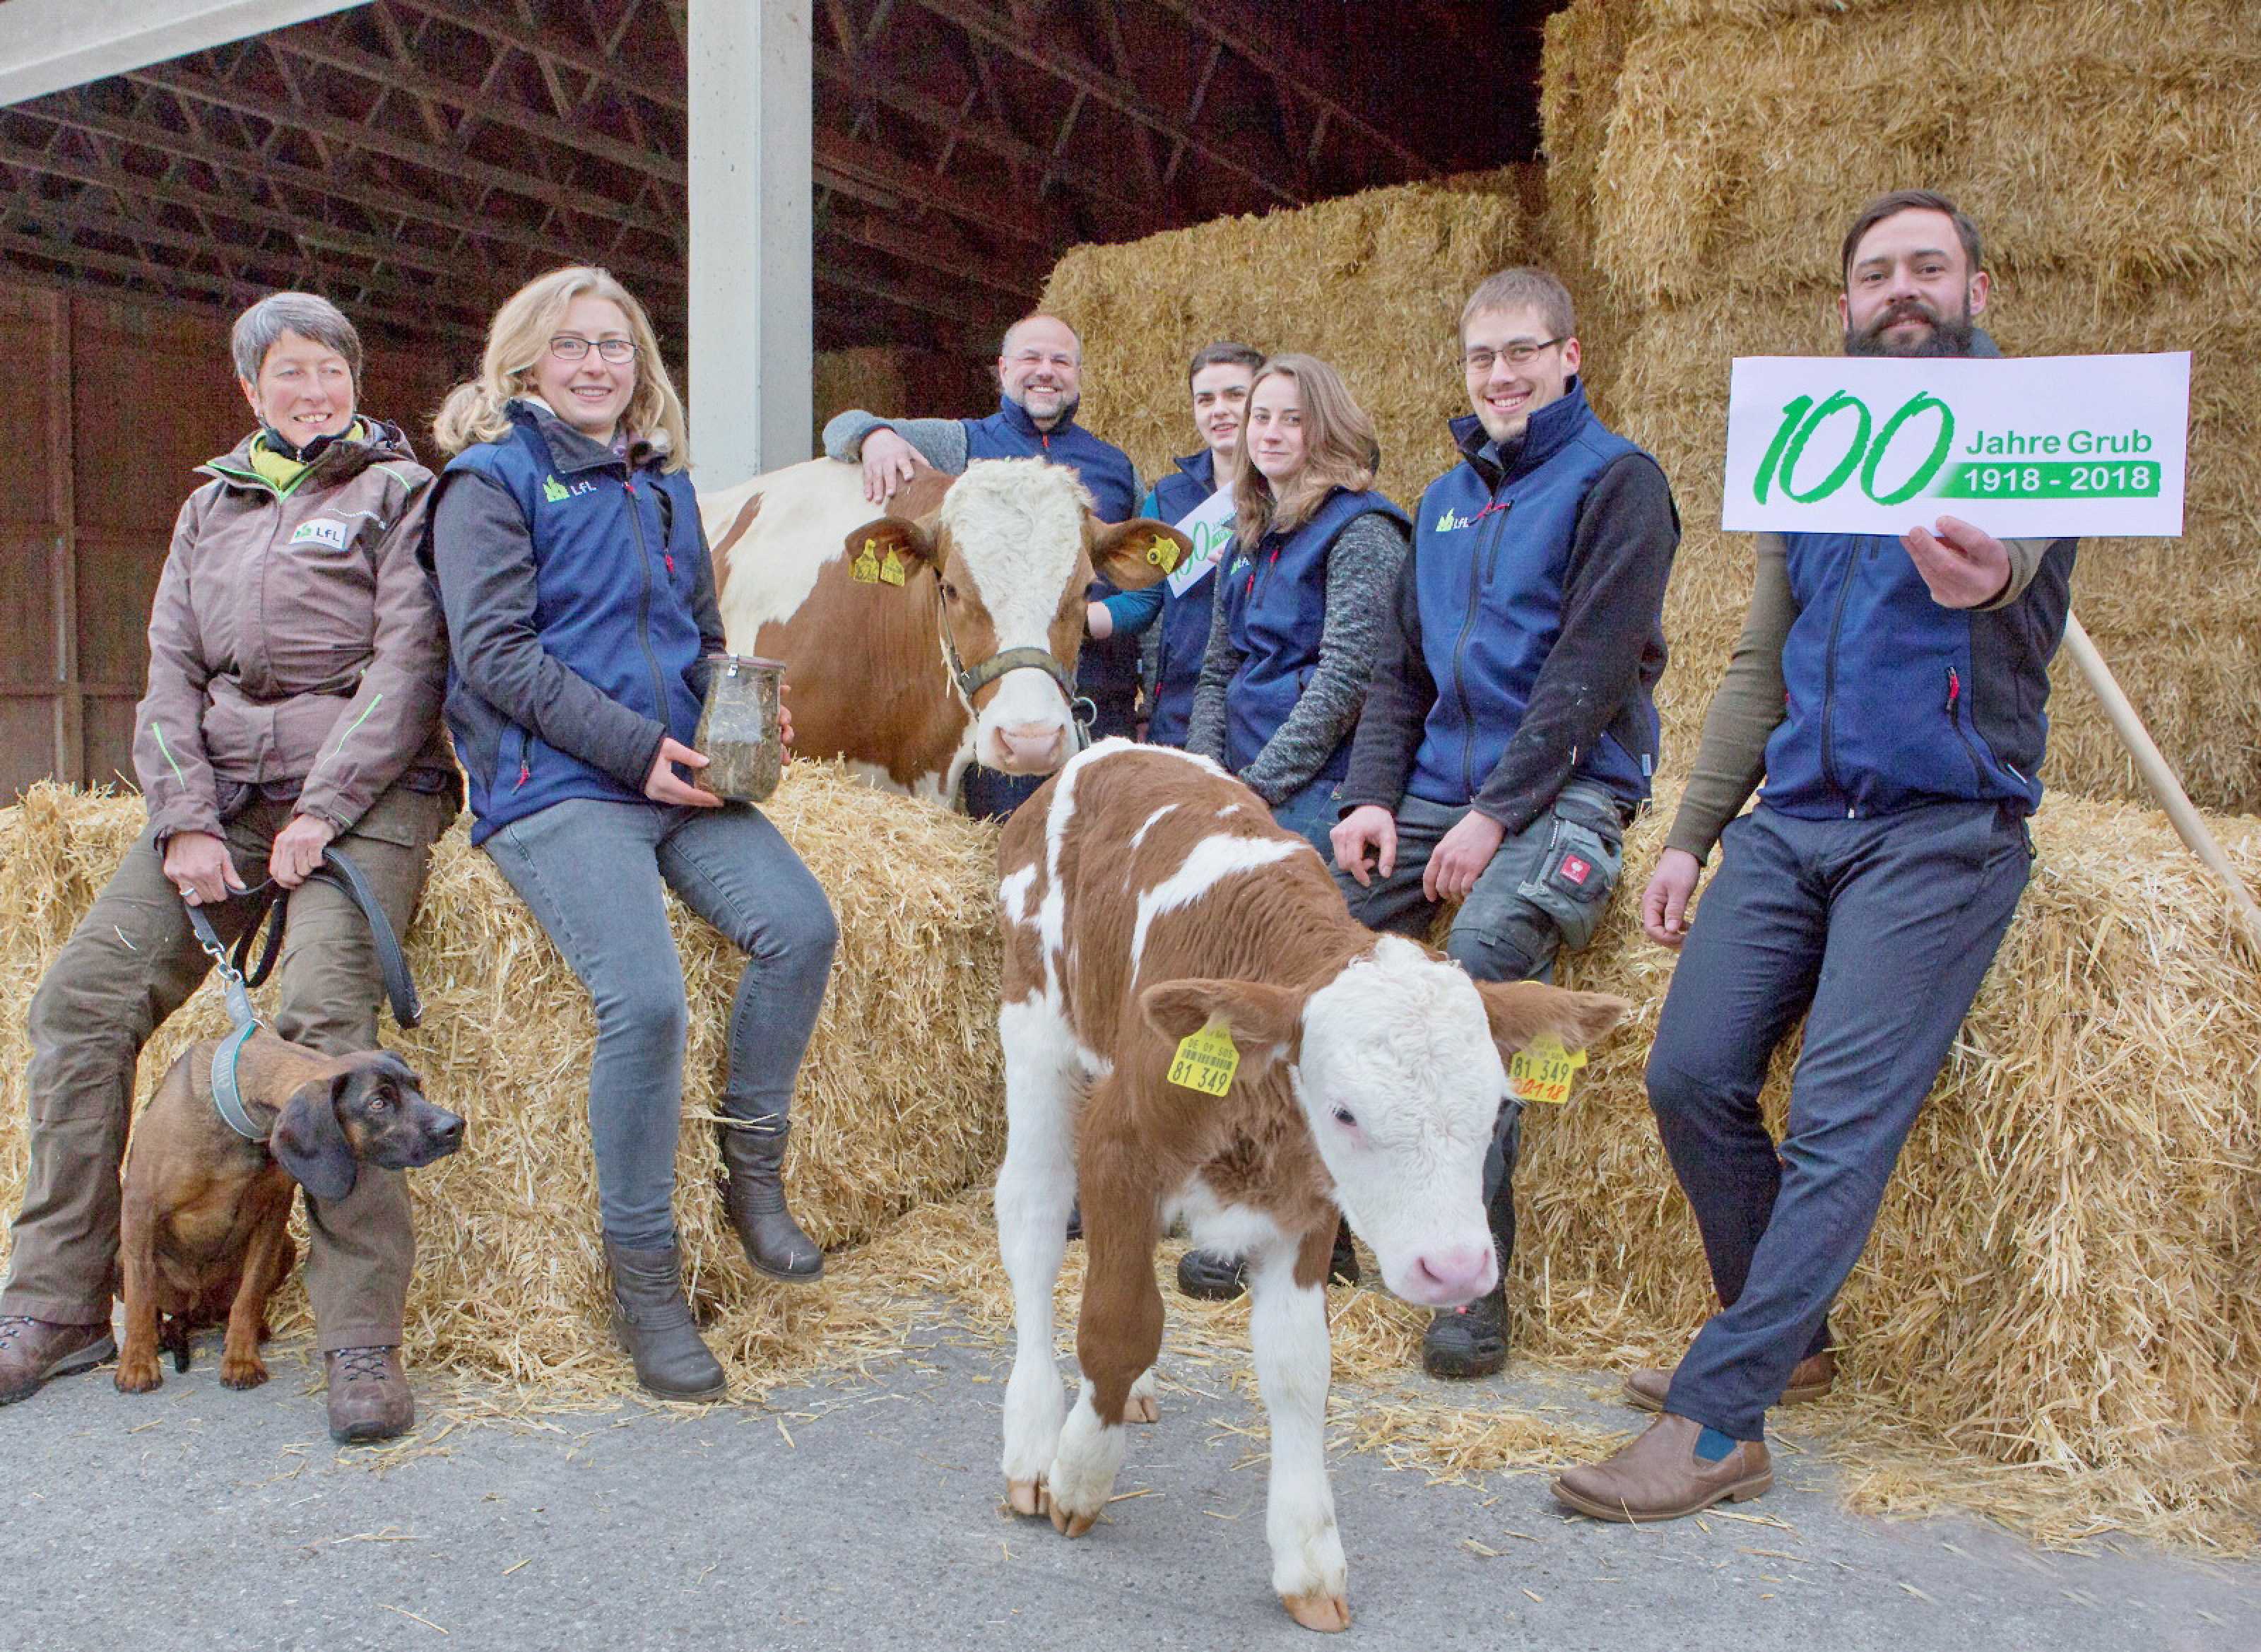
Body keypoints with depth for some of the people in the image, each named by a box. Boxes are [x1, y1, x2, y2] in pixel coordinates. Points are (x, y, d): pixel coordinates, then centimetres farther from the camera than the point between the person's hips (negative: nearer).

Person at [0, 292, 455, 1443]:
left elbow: (407, 666, -5)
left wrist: (322, 810, -14)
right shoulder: (212, 507, 22)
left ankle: (362, 1337, -22)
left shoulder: (400, 492, 7)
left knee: (321, 1021, -26)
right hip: (223, 791, 6)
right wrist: (183, 821, -2)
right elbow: (171, 675, 14)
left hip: (363, 791, -5)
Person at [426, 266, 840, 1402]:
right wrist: (635, 746, -15)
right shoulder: (491, 479, 2)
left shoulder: (665, 486, 21)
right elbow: (494, 651, -8)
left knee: (801, 927, -18)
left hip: (679, 778, 6)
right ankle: (643, 1277, -6)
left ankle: (751, 1173, 3)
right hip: (552, 787, -6)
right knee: (645, 997, -24)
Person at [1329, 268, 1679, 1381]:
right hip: (1438, 788, 6)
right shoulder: (1446, 500, 20)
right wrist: (1372, 796, 2)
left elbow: (1592, 667, -11)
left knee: (1485, 957, -32)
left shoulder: (1615, 480, -1)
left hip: (1563, 791, -6)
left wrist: (1496, 813, -17)